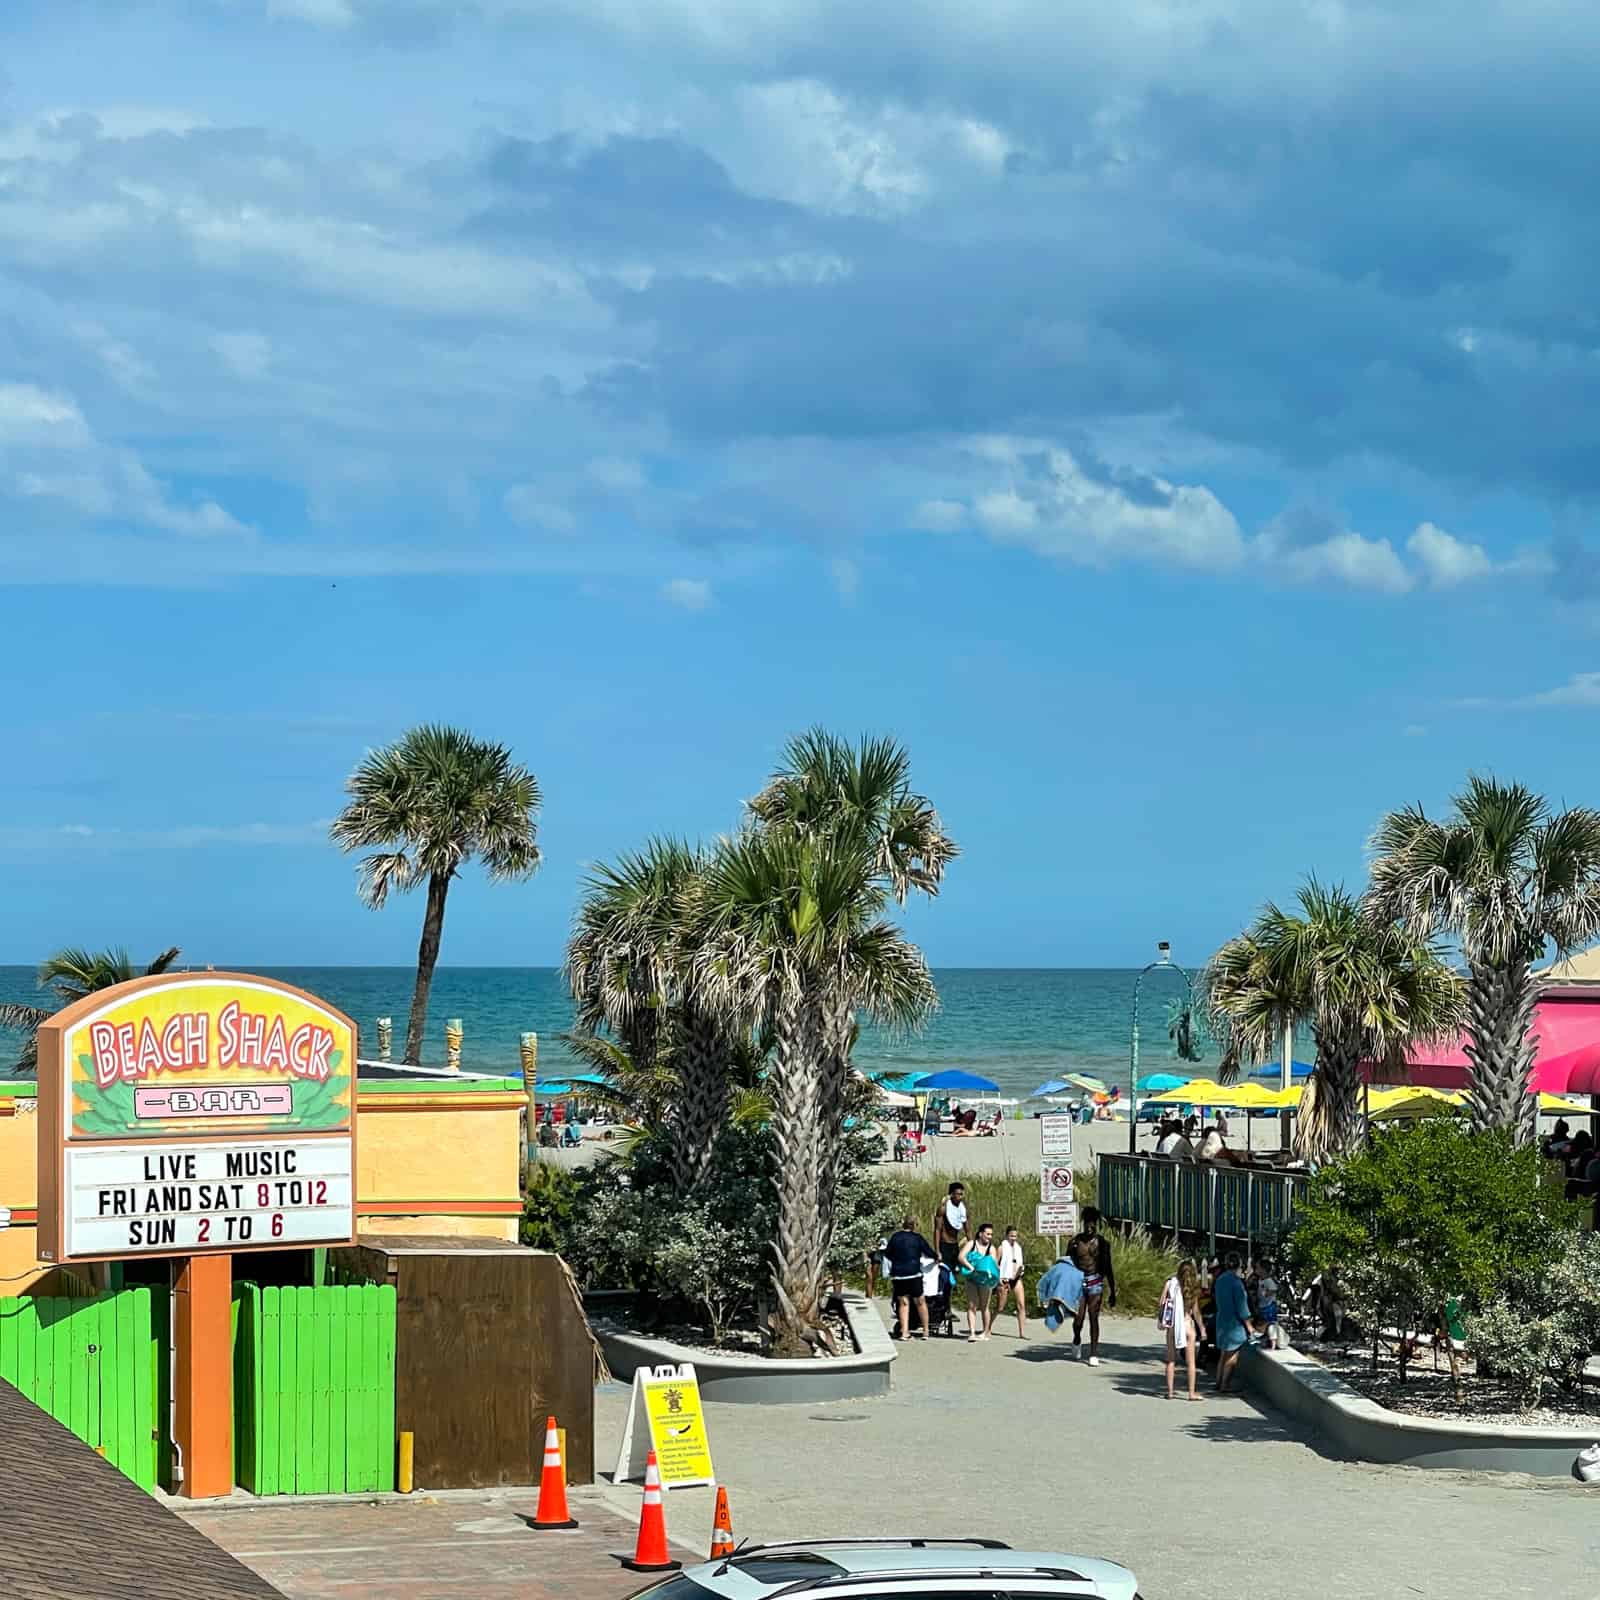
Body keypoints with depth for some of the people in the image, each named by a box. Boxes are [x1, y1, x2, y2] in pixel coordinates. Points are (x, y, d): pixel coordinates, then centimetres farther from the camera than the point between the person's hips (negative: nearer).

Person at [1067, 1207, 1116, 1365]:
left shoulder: (1102, 1242, 0)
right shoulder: (1075, 1241, 1)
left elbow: (1108, 1269, 4)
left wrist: (1112, 1293, 4)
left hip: (1095, 1282, -1)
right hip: (1078, 1282, 1)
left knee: (1094, 1318, -6)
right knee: (1078, 1319, -4)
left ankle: (1094, 1354, -1)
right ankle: (1077, 1340, 29)